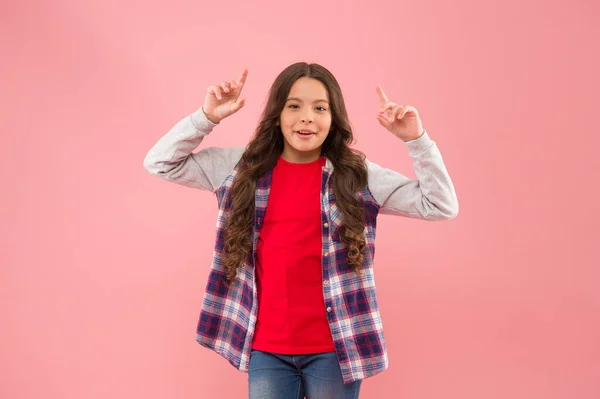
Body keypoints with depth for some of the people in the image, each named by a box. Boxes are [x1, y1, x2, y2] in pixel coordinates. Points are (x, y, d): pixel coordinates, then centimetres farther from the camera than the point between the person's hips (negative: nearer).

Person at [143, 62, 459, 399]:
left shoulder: (358, 175, -2)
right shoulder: (243, 167, 2)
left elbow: (442, 206, -3)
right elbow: (160, 163, 5)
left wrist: (416, 139, -13)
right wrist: (207, 117, -7)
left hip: (334, 346, -1)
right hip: (266, 347, 1)